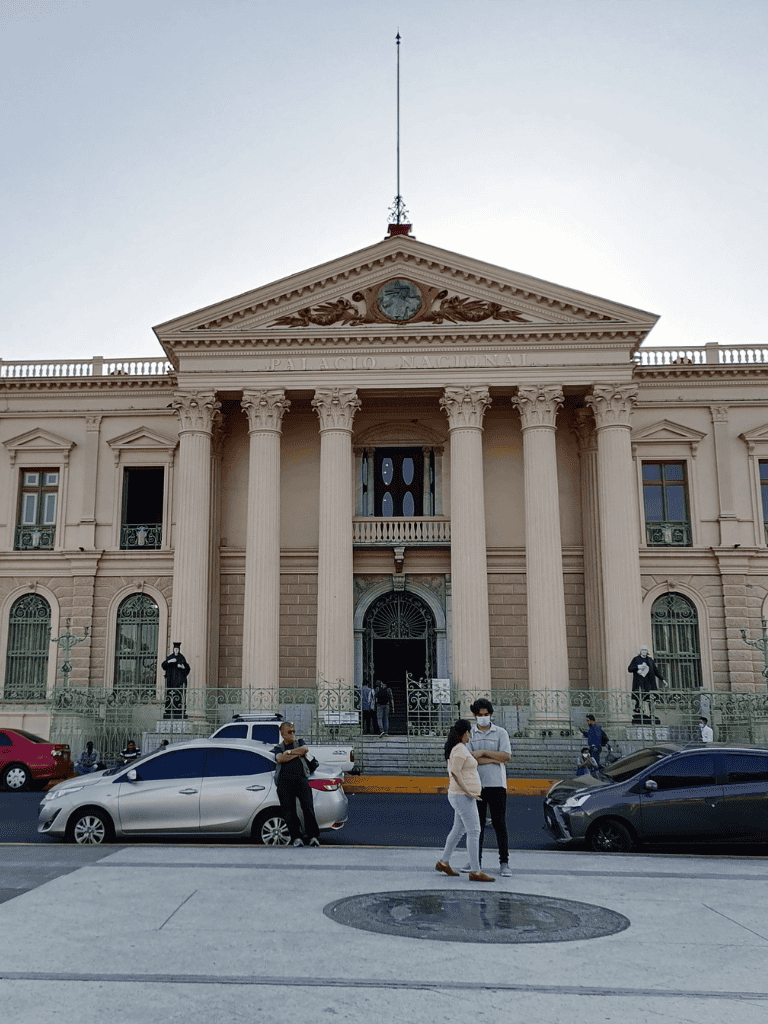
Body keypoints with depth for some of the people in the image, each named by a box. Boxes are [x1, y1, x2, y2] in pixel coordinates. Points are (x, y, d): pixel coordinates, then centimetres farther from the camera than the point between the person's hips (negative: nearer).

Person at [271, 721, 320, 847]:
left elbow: (305, 749, 4)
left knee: (307, 806, -16)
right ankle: (296, 838, -15)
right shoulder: (277, 748, 23)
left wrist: (289, 752, 6)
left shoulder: (300, 742, 28)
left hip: (300, 777, 0)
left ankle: (313, 837, -17)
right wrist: (298, 753, 5)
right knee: (288, 810, -14)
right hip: (284, 779, 0)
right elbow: (280, 759, 0)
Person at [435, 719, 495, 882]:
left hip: (461, 796, 10)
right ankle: (475, 872, -7)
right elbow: (455, 772, -25)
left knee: (458, 830, 17)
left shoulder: (456, 749, 13)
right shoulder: (460, 750, -18)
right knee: (474, 832, -8)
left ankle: (443, 862, 27)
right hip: (463, 797, -10)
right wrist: (468, 792, -21)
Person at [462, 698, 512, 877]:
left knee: (500, 824, -1)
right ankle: (476, 860, 19)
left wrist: (483, 752, -12)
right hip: (476, 785, 1)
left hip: (496, 784, -1)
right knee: (476, 824, 8)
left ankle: (504, 863, 4)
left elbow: (506, 756, -9)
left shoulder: (501, 733, 4)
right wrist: (495, 760, -11)